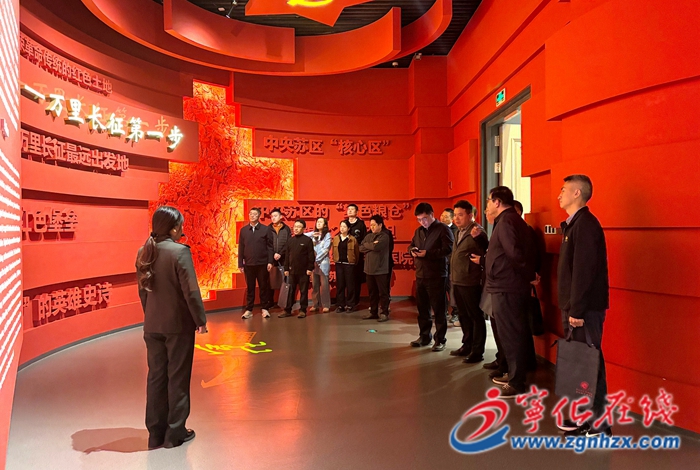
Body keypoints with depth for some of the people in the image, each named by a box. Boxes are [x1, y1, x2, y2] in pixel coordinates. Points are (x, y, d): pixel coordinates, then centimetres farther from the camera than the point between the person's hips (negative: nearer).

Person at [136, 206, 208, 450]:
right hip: (179, 324, -6)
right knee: (177, 377, 7)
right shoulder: (180, 251, -17)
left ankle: (156, 432, 24)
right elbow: (190, 291, -18)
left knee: (156, 376, 14)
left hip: (152, 325, 6)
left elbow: (142, 290, 10)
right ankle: (175, 432, 17)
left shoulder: (144, 252, 3)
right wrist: (201, 319, -7)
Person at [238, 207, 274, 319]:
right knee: (250, 288, 7)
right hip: (248, 264, 2)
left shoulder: (266, 229, 1)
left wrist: (270, 262, -8)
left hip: (262, 264, -2)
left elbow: (270, 247, -1)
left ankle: (265, 309, 14)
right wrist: (240, 264, 3)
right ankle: (249, 310, 14)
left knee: (264, 287, 5)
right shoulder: (243, 230, 7)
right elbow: (241, 248, 6)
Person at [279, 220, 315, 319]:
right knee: (290, 291, 8)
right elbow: (287, 256, 12)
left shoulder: (307, 240, -4)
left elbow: (311, 255, -7)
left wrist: (310, 268, -11)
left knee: (303, 291, 4)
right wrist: (286, 269, 9)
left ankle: (302, 310, 12)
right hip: (292, 270, 5)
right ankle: (287, 310, 13)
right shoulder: (290, 241, 10)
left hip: (303, 271, -4)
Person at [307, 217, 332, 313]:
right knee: (315, 284, 8)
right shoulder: (313, 234, 12)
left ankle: (326, 305, 1)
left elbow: (325, 249, -9)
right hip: (314, 262, 4)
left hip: (323, 262, -4)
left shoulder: (327, 235, -1)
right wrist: (312, 235, -13)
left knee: (324, 284, -4)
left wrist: (316, 259, -12)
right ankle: (316, 304, 15)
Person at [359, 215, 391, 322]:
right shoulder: (368, 236, 13)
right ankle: (373, 312, 22)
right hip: (369, 269, 7)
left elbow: (376, 247, -21)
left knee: (383, 292, 1)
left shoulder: (384, 236, -7)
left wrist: (366, 245, -4)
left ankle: (384, 313, 8)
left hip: (380, 269, -6)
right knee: (372, 292, 13)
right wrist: (371, 245, -10)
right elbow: (361, 248, 4)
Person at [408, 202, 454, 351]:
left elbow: (448, 249, -18)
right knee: (422, 308, 14)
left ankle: (440, 340, 10)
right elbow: (411, 245, 22)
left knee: (438, 309, 1)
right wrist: (412, 251, -3)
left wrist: (428, 253, -21)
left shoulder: (443, 229, -7)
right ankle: (424, 336, 26)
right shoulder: (418, 231, 16)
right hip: (420, 275, 7)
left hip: (436, 275, -7)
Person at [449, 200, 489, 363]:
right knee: (463, 316, 18)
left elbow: (486, 251, -25)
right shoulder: (459, 231, 13)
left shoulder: (477, 231, -13)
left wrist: (477, 237, -41)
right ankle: (467, 345, 31)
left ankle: (477, 351, 10)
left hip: (470, 282, -9)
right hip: (457, 281, 9)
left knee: (476, 316, 2)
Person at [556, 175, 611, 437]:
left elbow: (584, 271, -21)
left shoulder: (585, 224, -15)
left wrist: (577, 310, -21)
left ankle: (597, 423, 7)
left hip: (585, 308, -9)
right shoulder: (574, 224, 15)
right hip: (575, 307, 9)